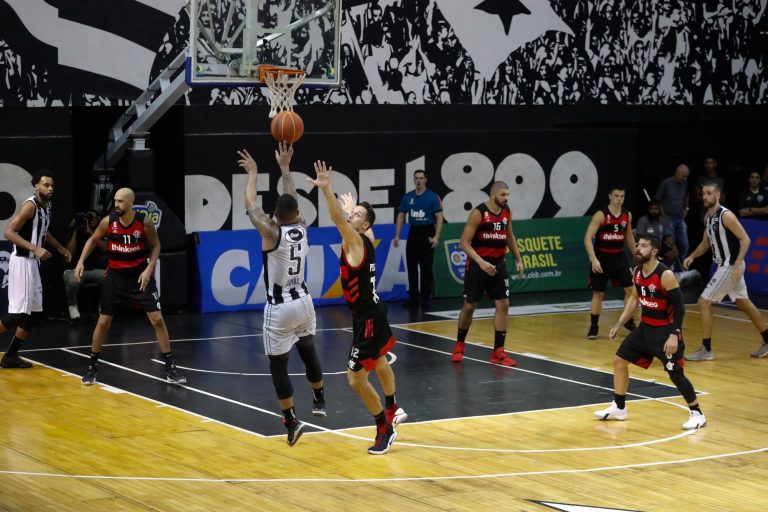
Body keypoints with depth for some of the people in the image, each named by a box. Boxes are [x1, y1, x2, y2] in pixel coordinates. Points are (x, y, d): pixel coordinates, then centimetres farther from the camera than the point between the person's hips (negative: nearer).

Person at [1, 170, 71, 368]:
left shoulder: (47, 206, 11)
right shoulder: (30, 205, -18)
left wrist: (60, 247, 30)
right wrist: (35, 249, -29)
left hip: (33, 262, 9)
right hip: (22, 261, -9)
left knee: (29, 313, 9)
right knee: (18, 312, -13)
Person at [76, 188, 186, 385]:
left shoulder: (144, 222, -15)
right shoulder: (108, 221, -11)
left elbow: (156, 245, -1)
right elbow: (93, 240, 6)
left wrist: (149, 269, -14)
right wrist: (81, 261, -7)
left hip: (139, 274, -1)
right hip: (115, 276, 1)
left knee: (157, 319, -5)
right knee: (103, 322, 3)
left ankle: (170, 368, 2)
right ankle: (92, 367, 18)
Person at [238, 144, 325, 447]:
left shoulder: (271, 232, -17)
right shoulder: (302, 228, -3)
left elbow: (250, 206, -5)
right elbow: (292, 201, 15)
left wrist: (253, 173, 8)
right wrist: (285, 168, 23)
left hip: (280, 308, -6)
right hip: (303, 301, 6)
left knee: (278, 365, -1)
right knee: (308, 352, 25)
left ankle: (292, 421, -6)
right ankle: (319, 401, 41)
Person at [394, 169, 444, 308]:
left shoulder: (433, 197, -5)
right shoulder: (407, 197, 7)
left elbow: (439, 218, -7)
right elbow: (401, 216, 13)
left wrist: (436, 237, -16)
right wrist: (397, 235, 6)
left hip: (427, 233, -4)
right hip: (413, 233, 4)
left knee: (426, 268, -3)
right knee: (411, 267, 5)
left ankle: (425, 297, 7)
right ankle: (413, 298, 11)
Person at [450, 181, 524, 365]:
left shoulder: (507, 212, 2)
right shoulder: (478, 213, -17)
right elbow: (464, 242, -19)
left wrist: (518, 259, 17)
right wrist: (481, 262, -28)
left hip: (498, 263, 5)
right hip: (478, 264, -5)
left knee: (503, 305, -3)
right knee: (469, 306, 4)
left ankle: (498, 352, 1)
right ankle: (459, 345, 25)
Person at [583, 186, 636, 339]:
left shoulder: (627, 215, 1)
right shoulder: (600, 215, -15)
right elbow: (588, 238, -18)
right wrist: (593, 259, -28)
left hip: (618, 257, 5)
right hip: (602, 257, -4)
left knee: (631, 288, 0)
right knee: (598, 293, 1)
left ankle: (629, 322, 17)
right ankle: (593, 327, 11)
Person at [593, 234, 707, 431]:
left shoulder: (666, 275, -24)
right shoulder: (638, 271, 0)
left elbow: (679, 307, -21)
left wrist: (674, 335, -27)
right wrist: (619, 324, 13)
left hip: (666, 331, -8)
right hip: (646, 327, 8)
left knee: (675, 374, -11)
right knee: (619, 360, 9)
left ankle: (697, 414, 5)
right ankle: (618, 408, 22)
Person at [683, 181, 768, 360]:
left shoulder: (726, 216, -19)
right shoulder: (708, 217, 8)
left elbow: (745, 239, -20)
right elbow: (706, 243, 20)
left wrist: (737, 265, -27)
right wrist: (692, 256, 3)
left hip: (731, 266, -9)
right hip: (725, 265, 9)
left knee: (704, 302, -10)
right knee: (744, 303, 19)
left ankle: (706, 350, -3)